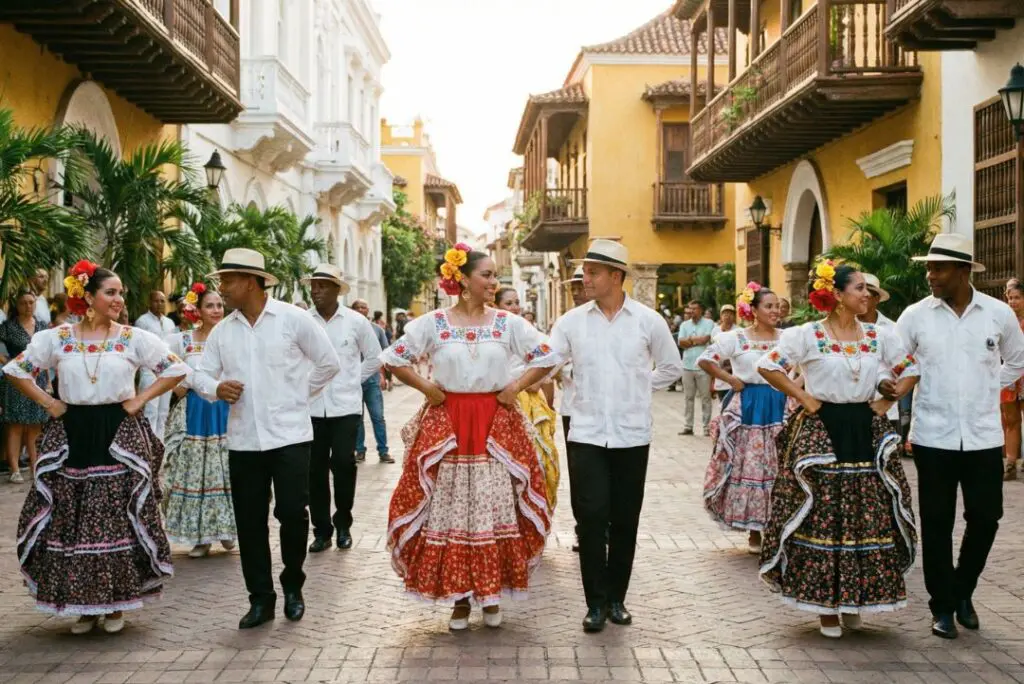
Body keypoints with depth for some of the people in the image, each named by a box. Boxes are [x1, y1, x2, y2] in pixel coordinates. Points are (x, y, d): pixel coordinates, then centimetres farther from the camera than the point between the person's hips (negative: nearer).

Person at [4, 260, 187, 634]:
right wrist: (48, 403, 1)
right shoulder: (57, 338, 3)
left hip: (119, 436, -1)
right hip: (72, 436, 1)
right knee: (72, 520, 4)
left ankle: (115, 603, 14)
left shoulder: (134, 338, -1)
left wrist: (140, 399, -5)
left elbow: (177, 368, -1)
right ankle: (82, 603, 17)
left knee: (118, 518, 1)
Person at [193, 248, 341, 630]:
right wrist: (216, 388, -12)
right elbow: (201, 374, 10)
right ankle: (260, 599, 19)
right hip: (243, 439, 4)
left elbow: (328, 363, 3)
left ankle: (293, 587, 19)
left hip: (290, 435, -4)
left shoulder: (293, 319, -4)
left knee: (292, 512, -5)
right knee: (250, 521, 6)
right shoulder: (221, 330, 7)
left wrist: (298, 396, 5)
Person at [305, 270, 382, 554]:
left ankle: (343, 524, 15)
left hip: (346, 406, -1)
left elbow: (374, 357, 11)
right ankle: (321, 529, 17)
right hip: (312, 407, 1)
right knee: (315, 469, 4)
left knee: (343, 464, -6)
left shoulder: (356, 321, -1)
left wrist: (353, 381, 6)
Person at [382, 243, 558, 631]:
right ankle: (458, 596, 14)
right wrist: (426, 388, -3)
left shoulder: (508, 323, 3)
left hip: (496, 426, 1)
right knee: (449, 509, 1)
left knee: (496, 508, 1)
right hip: (446, 426, -1)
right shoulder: (433, 323, 0)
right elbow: (393, 358, 4)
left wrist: (517, 387, -2)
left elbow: (546, 357, 7)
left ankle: (492, 594, 15)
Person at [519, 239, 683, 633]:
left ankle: (617, 598, 23)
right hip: (587, 435, 0)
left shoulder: (648, 321, 0)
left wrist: (639, 389, 7)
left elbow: (671, 368, 12)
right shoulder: (572, 321, 2)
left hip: (632, 436, 0)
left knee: (624, 522, 8)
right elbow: (544, 363, 0)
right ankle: (596, 603, 8)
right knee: (591, 519, -5)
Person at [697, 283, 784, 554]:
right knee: (748, 467, 0)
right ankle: (754, 531, 11)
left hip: (778, 407, 2)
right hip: (747, 408, -2)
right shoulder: (736, 338, 0)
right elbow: (705, 360, 1)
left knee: (778, 468, 0)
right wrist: (730, 379, -3)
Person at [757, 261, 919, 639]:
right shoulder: (807, 335, -5)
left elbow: (910, 371, 16)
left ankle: (854, 601, 21)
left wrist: (887, 400, 4)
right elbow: (768, 366, -8)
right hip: (821, 433, -4)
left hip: (867, 434, 4)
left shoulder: (880, 336, 7)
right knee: (820, 519, -1)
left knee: (869, 519, 5)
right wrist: (804, 398, -8)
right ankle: (825, 605, 12)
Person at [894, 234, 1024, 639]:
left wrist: (987, 389, 7)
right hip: (933, 437, -1)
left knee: (985, 518, 6)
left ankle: (962, 592, 30)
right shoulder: (915, 316, -3)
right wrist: (886, 385, -18)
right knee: (937, 523, 5)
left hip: (984, 436, 1)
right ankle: (942, 606, 19)